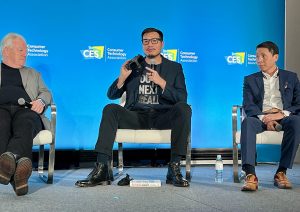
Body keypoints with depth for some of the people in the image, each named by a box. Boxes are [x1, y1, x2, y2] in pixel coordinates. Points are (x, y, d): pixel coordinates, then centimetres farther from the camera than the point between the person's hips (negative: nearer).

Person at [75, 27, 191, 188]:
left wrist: (161, 82, -11)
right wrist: (122, 77, -6)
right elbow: (112, 95, 13)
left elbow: (182, 98, 1)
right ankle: (102, 169, -30)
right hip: (136, 116, 1)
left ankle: (174, 168, -29)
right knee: (110, 109, -26)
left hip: (162, 116, -1)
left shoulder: (174, 67, 16)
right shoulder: (133, 66, 19)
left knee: (184, 108, -31)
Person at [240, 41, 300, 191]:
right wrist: (264, 118, -17)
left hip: (283, 118, 0)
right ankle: (250, 175, -45)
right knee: (247, 122, -36)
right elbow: (248, 105, 3)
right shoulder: (250, 80, 19)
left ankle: (281, 172, -30)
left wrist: (283, 113, -14)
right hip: (260, 117, 0)